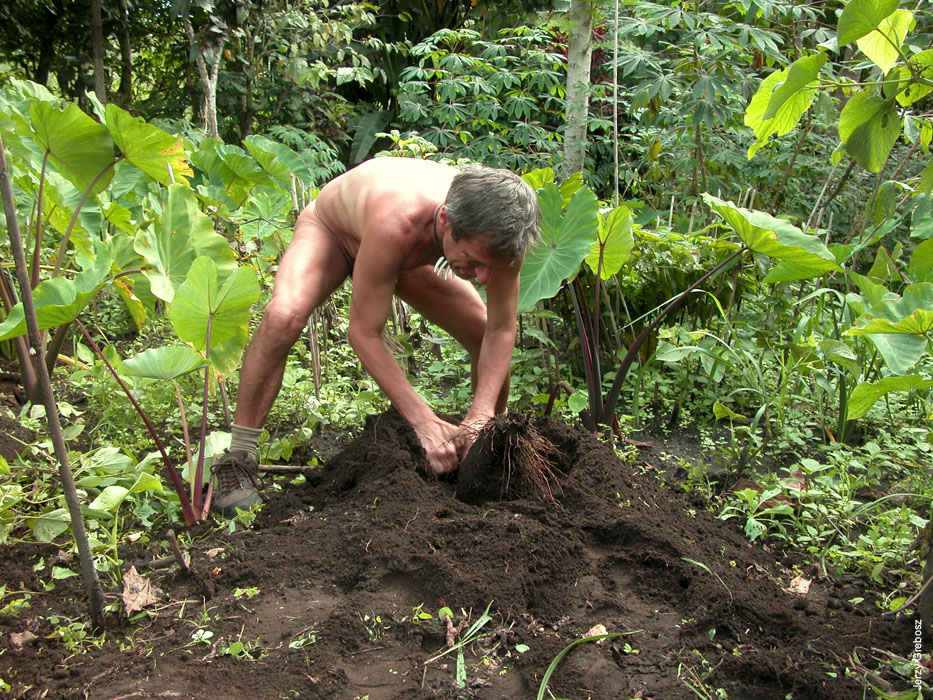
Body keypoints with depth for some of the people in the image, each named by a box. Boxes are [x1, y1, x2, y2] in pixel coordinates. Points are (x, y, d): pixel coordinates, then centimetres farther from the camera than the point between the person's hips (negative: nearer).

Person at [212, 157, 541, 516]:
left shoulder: (497, 231, -33)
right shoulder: (395, 223, -48)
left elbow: (501, 330, -21)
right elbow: (363, 332, -38)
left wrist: (482, 414, -33)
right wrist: (425, 423, -39)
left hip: (409, 252, 5)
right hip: (330, 228, -4)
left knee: (485, 334, -4)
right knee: (283, 316, -35)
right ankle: (238, 460, -20)